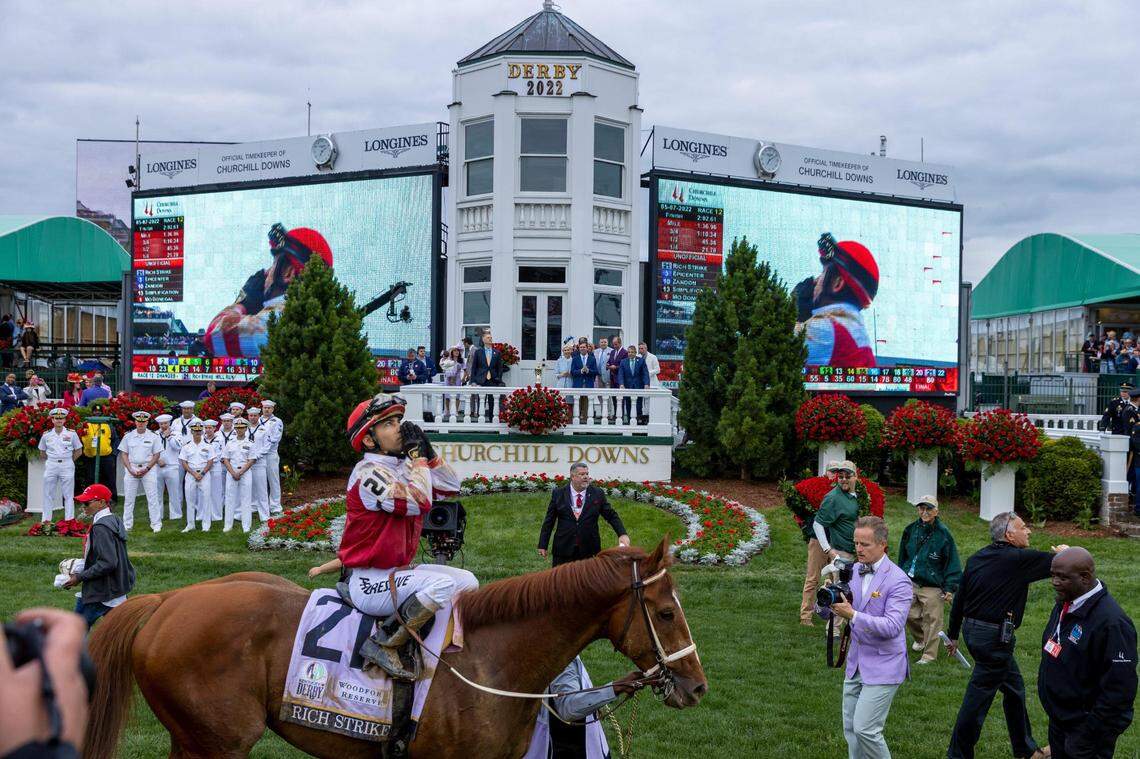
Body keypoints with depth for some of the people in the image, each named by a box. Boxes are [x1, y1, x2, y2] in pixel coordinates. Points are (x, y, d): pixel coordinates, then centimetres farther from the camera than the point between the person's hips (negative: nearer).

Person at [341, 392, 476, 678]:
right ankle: (383, 643, -19)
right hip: (368, 581, -9)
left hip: (398, 570, 9)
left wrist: (428, 451, 2)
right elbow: (419, 502, -29)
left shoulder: (403, 467, 9)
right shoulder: (368, 472, -17)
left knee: (467, 581, 1)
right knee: (443, 585, -27)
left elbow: (450, 487, 14)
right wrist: (418, 453, -17)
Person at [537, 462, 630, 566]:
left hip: (589, 552, 0)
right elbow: (549, 521, 5)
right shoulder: (558, 494, 3)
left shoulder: (598, 494, 3)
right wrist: (542, 545, 3)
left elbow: (612, 516, 5)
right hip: (564, 550, 0)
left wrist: (622, 534, -10)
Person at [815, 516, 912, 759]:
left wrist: (853, 615, -31)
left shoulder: (897, 581, -14)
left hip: (882, 668, -7)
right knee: (851, 730, 11)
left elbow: (892, 627, -23)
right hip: (855, 664, 7)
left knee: (865, 729, -11)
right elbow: (824, 613, 9)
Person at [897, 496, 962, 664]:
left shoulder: (943, 534, -11)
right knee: (910, 615, 12)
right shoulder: (911, 530, 4)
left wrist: (950, 588, -11)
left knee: (932, 620, 1)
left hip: (932, 587, -5)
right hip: (910, 583, 5)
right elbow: (903, 556, 16)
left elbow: (952, 563, -8)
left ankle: (929, 654, 15)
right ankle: (920, 638, 41)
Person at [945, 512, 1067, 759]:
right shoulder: (1019, 559, -14)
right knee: (978, 696, 0)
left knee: (1014, 687, 22)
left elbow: (959, 599, 13)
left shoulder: (976, 558, 8)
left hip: (972, 629, 9)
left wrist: (953, 634, 22)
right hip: (994, 636, -9)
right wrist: (1064, 552, 17)